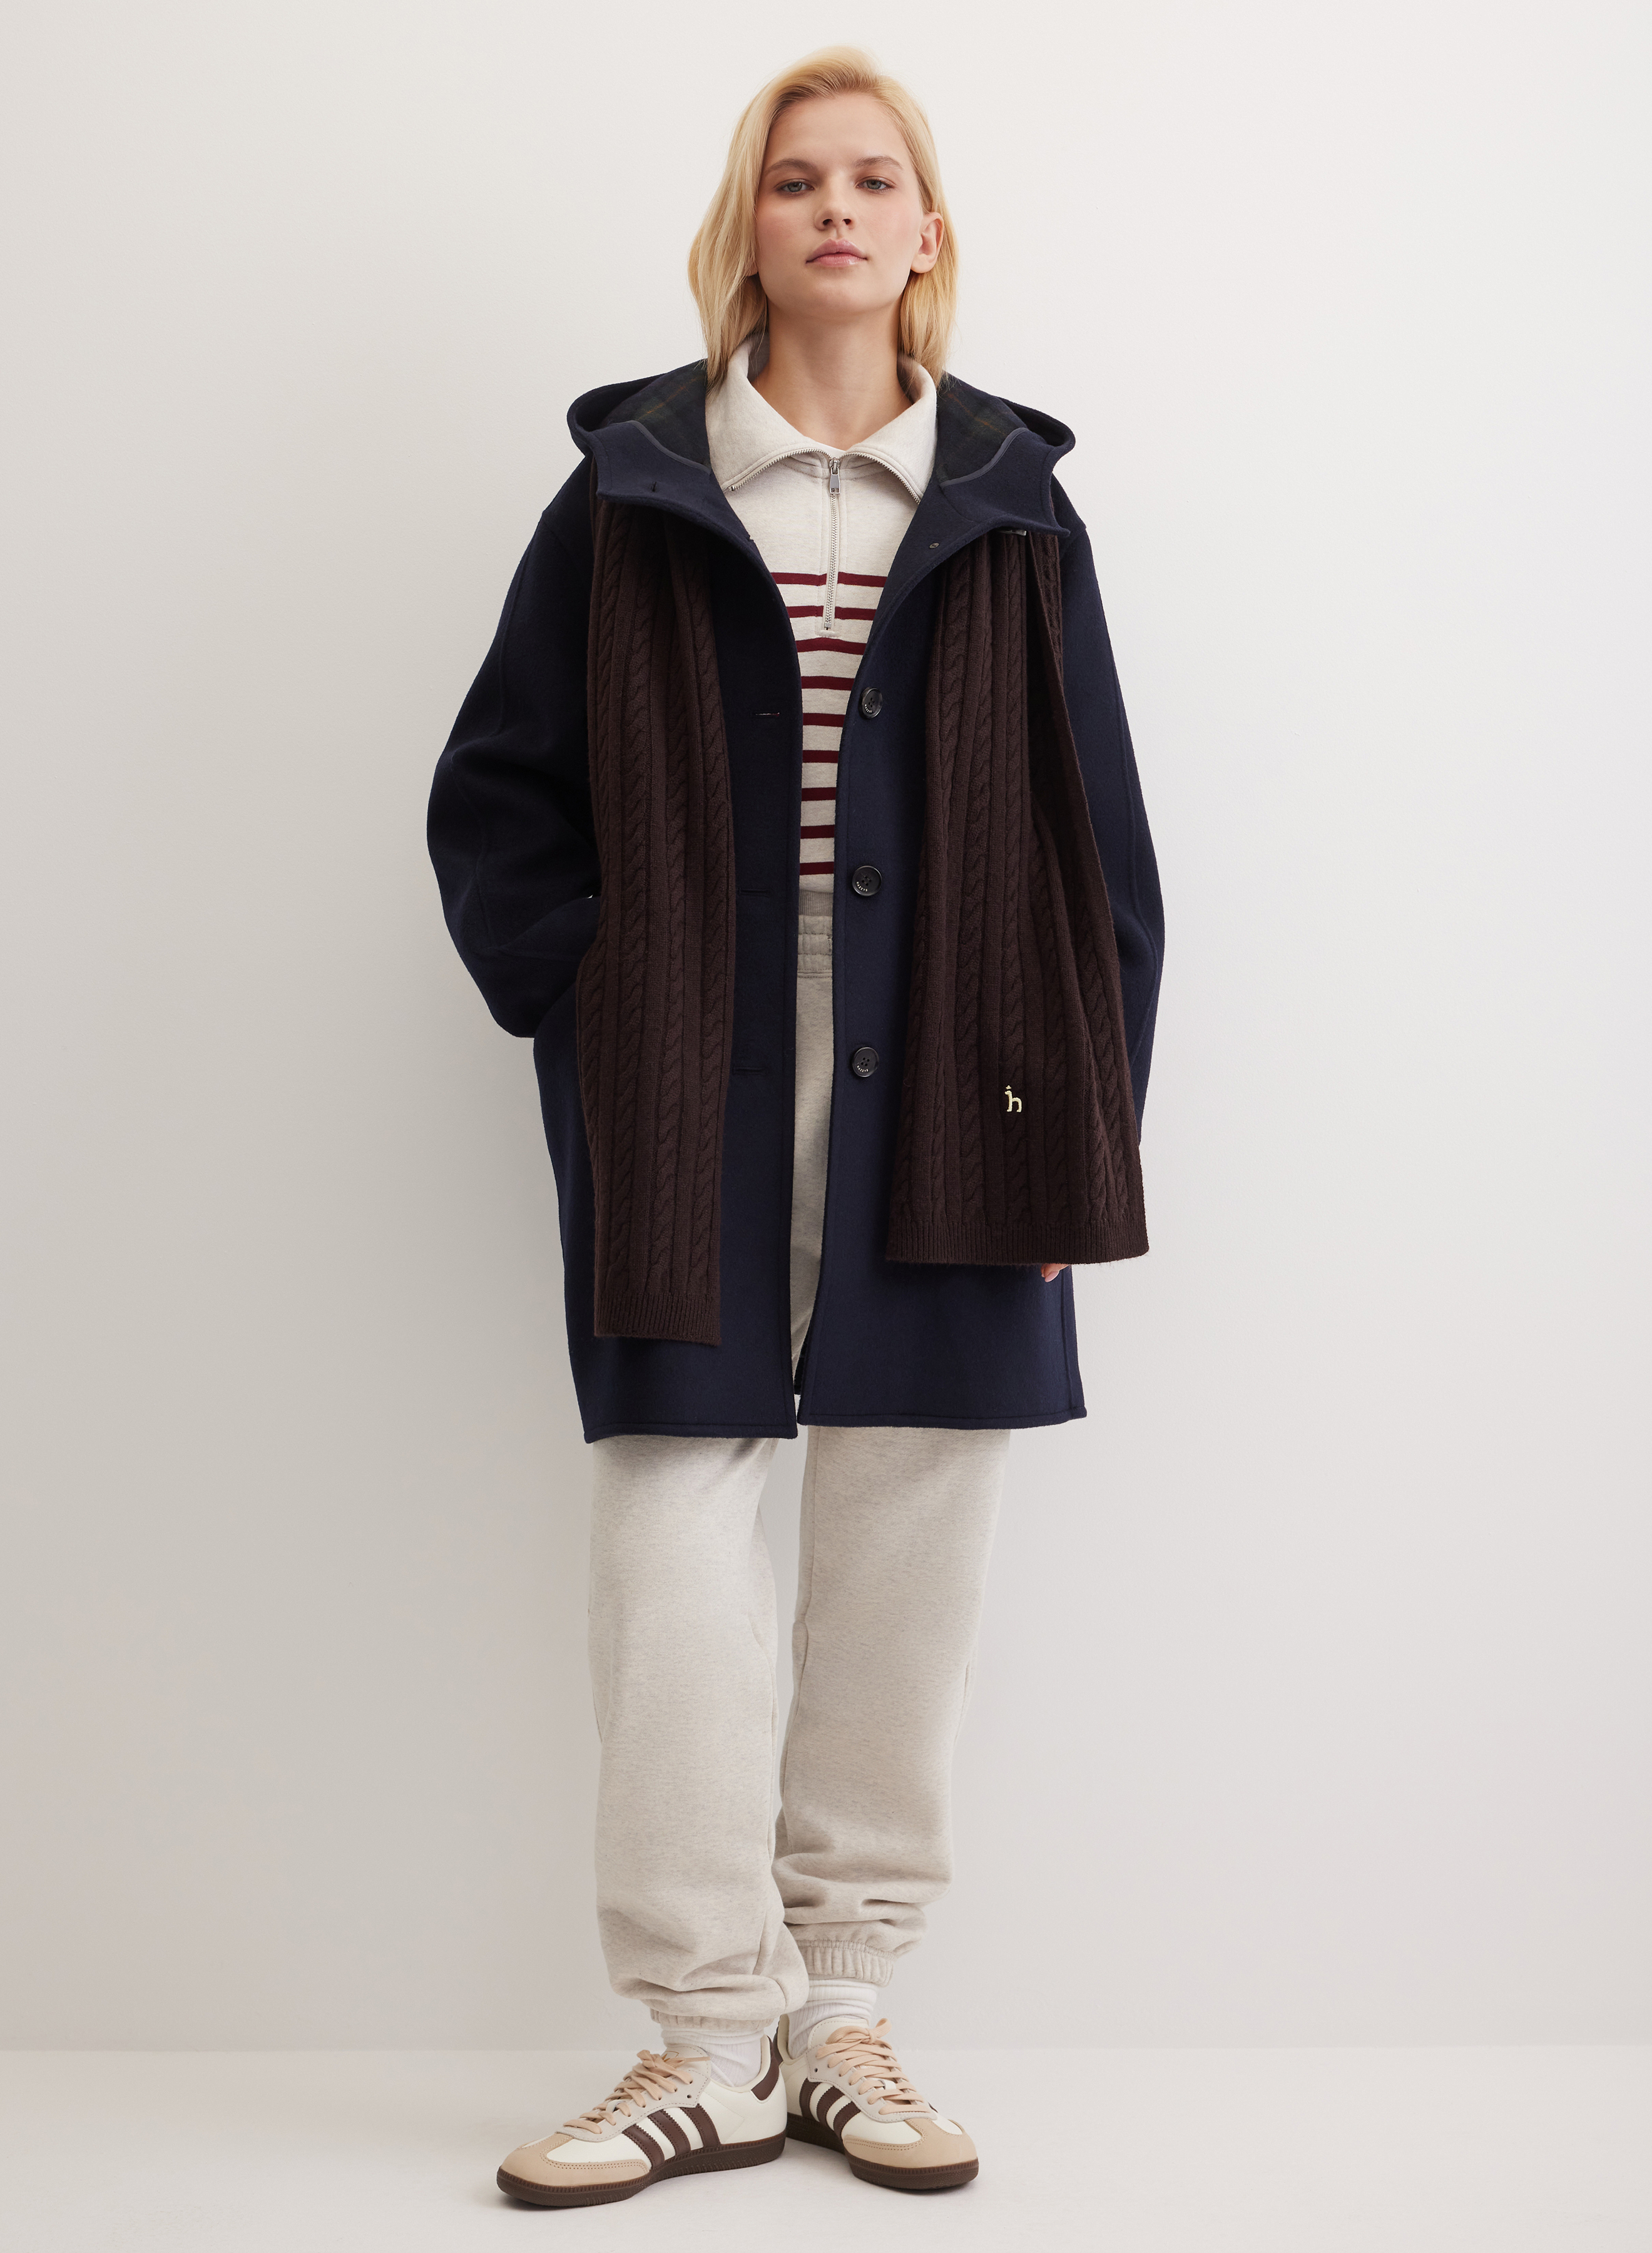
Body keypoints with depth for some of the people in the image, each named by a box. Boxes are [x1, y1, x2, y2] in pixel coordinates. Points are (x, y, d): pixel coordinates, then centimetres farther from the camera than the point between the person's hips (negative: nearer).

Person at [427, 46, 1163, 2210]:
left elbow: (1092, 831, 8)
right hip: (692, 1108, -1)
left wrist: (1087, 1111, 2)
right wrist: (579, 1000, -4)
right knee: (671, 1540, -4)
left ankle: (846, 2009, 18)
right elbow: (497, 790, 9)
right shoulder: (631, 493, 7)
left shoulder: (1011, 506, 9)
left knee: (909, 1546, 4)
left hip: (943, 1101, 1)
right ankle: (714, 2035, 8)